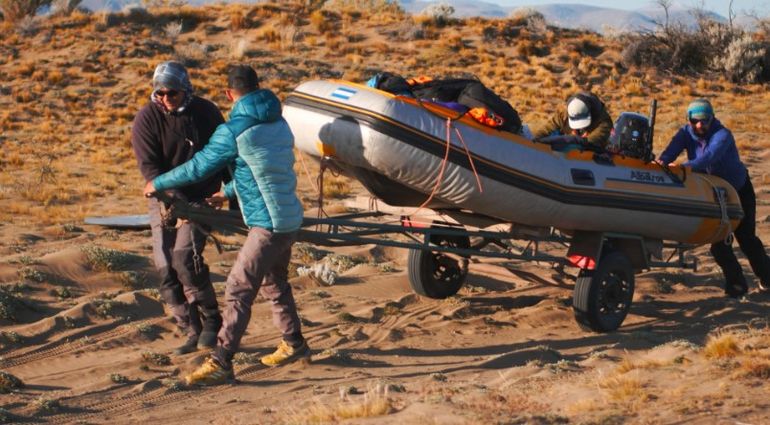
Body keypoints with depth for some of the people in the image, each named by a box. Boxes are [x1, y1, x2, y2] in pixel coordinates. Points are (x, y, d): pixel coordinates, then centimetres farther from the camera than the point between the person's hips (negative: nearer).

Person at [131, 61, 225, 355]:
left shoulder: (206, 112, -1)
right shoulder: (147, 119, -6)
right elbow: (149, 167, -13)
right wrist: (173, 200, -25)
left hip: (201, 198, -2)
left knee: (185, 255, -20)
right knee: (166, 268, -4)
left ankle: (211, 320, -4)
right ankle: (192, 333, 5)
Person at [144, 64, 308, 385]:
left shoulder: (233, 131, -14)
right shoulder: (278, 123, 9)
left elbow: (197, 168, -6)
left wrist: (157, 184, 9)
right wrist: (227, 193, 33)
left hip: (267, 225, -8)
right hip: (290, 218, 8)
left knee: (239, 291, -9)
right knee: (274, 283, 25)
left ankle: (221, 362, -13)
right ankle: (293, 344, 37)